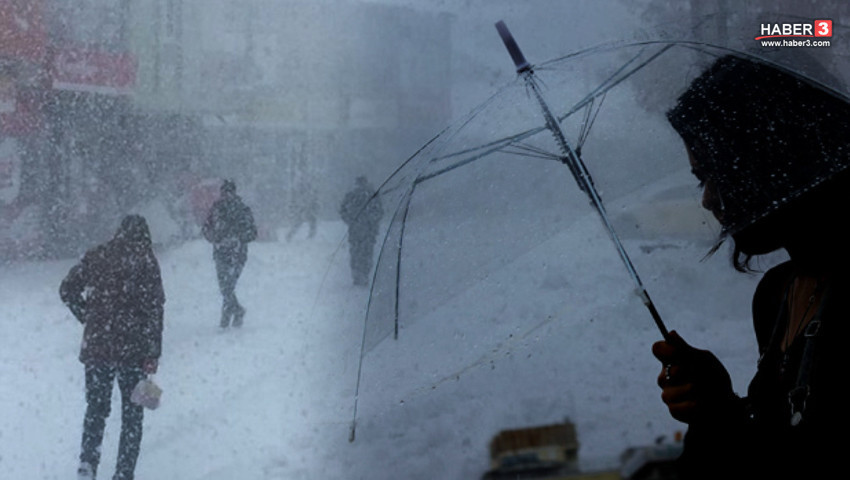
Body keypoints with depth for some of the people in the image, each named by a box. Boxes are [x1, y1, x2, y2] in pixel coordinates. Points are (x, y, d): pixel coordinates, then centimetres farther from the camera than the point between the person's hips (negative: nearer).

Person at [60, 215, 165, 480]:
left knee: (96, 408, 17)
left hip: (96, 345, 3)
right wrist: (153, 355, -7)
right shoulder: (145, 261, -6)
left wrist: (87, 317, 15)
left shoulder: (96, 256, 3)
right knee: (132, 413, 11)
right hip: (133, 348, -2)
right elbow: (154, 309, -10)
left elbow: (67, 290, 4)